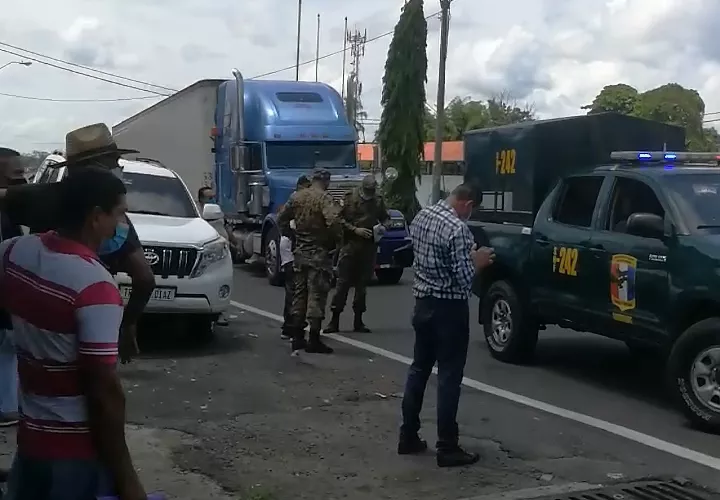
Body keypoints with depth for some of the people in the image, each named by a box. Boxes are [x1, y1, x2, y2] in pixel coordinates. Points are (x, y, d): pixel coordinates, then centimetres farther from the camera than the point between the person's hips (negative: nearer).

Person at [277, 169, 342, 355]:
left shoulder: (297, 197, 8)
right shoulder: (324, 198, -14)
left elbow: (282, 219, 14)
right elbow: (333, 221, -28)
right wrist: (334, 240, -12)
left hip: (300, 252, 7)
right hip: (319, 253, -6)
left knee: (299, 294, 13)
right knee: (316, 296, -2)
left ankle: (298, 338, 18)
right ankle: (314, 341, -1)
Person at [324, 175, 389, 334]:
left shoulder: (378, 201, 10)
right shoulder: (351, 198, -2)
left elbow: (385, 218, 23)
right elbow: (340, 219, -6)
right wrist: (355, 229, -16)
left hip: (369, 247, 4)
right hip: (351, 244, -3)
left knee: (362, 283, 7)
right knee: (343, 281, -4)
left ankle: (358, 321, 14)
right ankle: (335, 320, -1)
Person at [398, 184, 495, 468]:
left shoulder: (421, 217, 5)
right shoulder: (457, 229, -20)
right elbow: (463, 279, -21)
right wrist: (476, 261, -2)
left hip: (423, 301, 8)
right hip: (448, 308, -8)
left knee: (418, 369, 15)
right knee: (449, 377, -2)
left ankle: (408, 437, 22)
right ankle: (447, 449, 3)